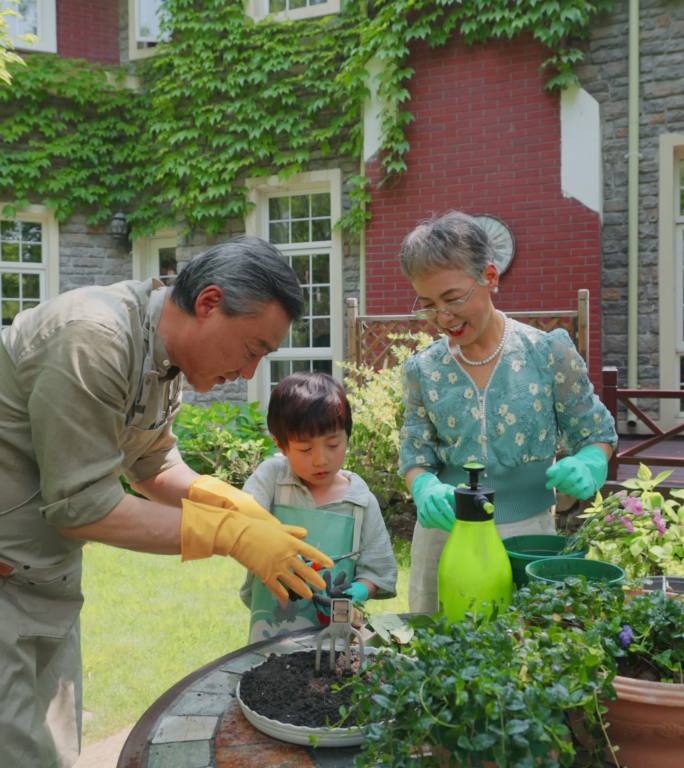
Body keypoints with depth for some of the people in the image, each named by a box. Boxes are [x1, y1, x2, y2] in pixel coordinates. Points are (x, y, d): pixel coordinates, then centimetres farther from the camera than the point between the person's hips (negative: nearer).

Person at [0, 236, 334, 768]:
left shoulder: (161, 352, 2)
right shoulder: (93, 340, -26)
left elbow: (152, 465, 14)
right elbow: (81, 505, -23)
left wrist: (239, 506, -3)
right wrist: (229, 534, -21)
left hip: (45, 579, 9)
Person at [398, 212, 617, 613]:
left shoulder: (549, 352, -7)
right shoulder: (423, 369, -1)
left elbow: (596, 433, 2)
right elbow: (417, 455, 4)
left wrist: (587, 467, -19)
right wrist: (426, 488, -18)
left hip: (527, 533, -1)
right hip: (446, 533, 2)